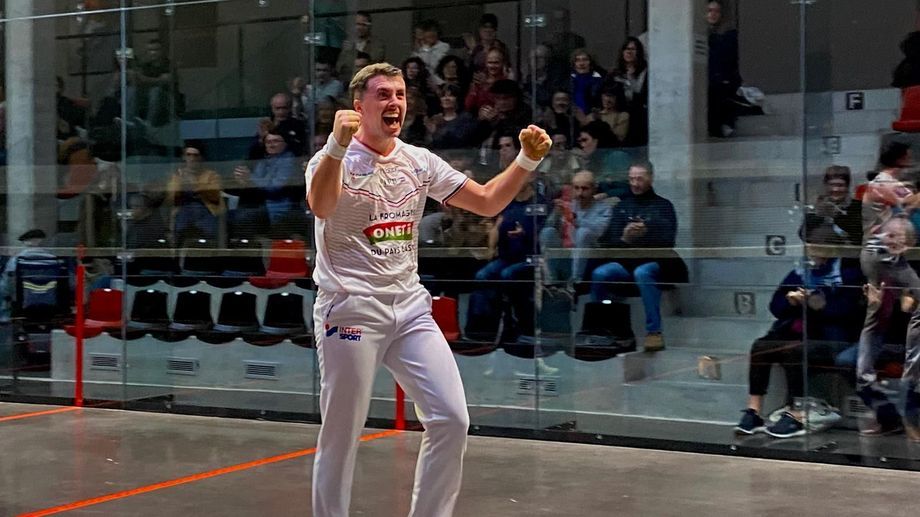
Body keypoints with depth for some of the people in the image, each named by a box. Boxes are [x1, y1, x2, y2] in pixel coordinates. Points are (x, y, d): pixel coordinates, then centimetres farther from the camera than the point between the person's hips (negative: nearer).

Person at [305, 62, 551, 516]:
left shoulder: (420, 162, 10)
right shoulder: (335, 159, -7)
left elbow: (487, 202, 11)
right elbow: (321, 207, -29)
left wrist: (528, 159, -4)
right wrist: (339, 144, -45)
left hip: (411, 308, 5)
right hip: (350, 309, -5)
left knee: (451, 420, -2)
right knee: (341, 434, -1)